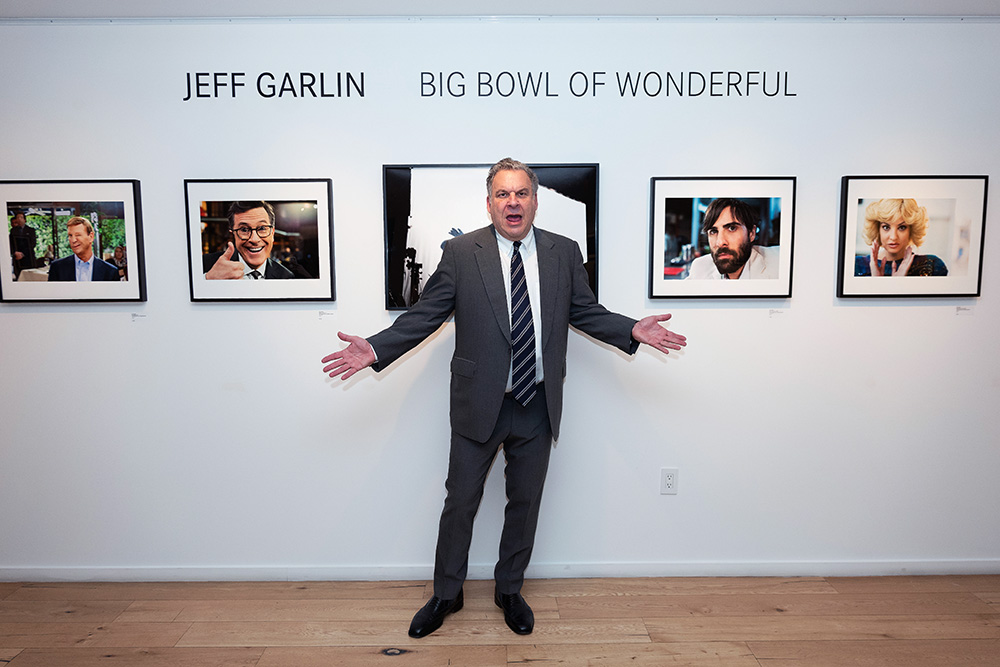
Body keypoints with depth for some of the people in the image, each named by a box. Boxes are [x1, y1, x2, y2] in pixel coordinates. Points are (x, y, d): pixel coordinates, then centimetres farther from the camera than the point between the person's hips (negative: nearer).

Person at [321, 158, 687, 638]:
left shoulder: (564, 253, 3)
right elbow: (425, 314, -5)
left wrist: (632, 330, -6)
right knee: (460, 501, 11)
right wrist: (375, 349, -16)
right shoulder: (460, 252, -4)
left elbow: (586, 312, 8)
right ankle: (446, 595, 35)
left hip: (539, 406, 2)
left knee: (525, 501, 16)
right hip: (478, 404, -2)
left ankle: (509, 591, 40)